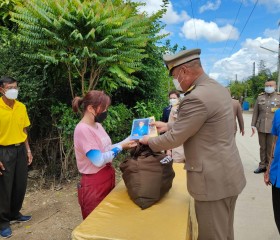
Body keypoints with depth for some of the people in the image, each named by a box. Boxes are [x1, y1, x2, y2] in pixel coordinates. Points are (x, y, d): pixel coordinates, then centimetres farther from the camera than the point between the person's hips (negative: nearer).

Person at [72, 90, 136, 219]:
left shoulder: (97, 125, 6)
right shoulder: (82, 129, -22)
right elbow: (98, 160, -25)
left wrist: (126, 142, -1)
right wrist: (121, 147, -18)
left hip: (107, 179, 9)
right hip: (93, 185, -8)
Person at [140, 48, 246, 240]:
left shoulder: (196, 98, -24)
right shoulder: (218, 88, 7)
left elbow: (174, 139, -17)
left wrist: (150, 141, 1)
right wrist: (169, 126, 17)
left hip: (213, 180, -9)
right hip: (227, 175, 10)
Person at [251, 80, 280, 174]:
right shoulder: (260, 97, 4)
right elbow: (255, 112, 6)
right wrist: (253, 125, 1)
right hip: (261, 127, 3)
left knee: (271, 148, 4)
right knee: (262, 147, 11)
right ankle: (262, 166, 22)